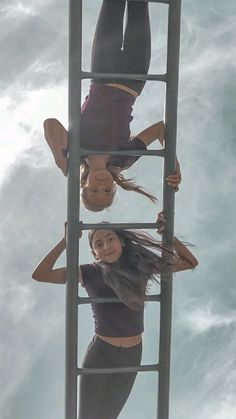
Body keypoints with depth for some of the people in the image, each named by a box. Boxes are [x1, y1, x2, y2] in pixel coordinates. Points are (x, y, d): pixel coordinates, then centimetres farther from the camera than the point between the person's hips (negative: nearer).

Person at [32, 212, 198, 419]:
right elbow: (40, 274, -18)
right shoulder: (91, 273, -12)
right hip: (100, 355, -2)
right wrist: (66, 240, -21)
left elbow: (190, 262, 0)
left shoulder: (141, 266, -6)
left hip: (132, 355, 2)